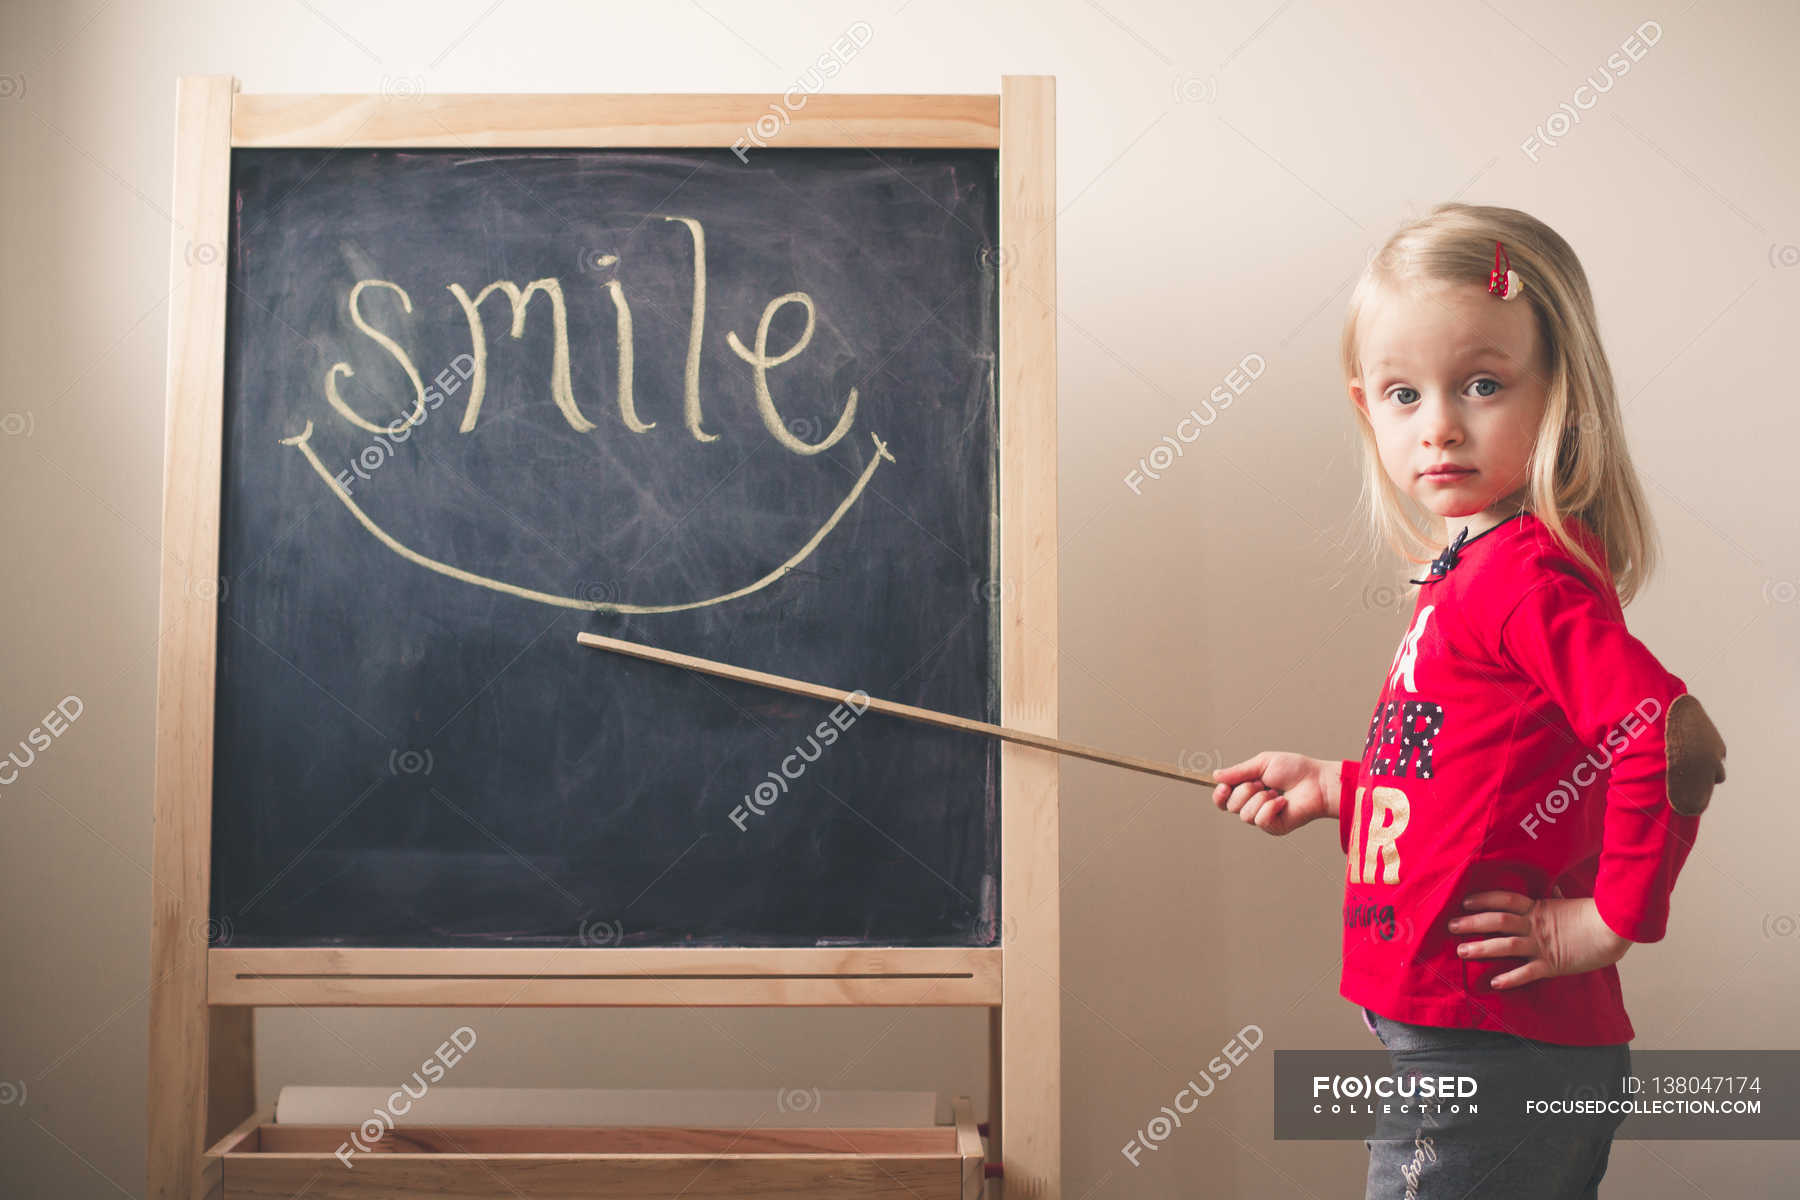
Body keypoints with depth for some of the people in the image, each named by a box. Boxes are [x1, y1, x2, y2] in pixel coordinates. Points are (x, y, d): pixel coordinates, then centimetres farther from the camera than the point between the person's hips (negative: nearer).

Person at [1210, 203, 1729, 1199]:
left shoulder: (1528, 574, -19)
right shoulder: (1469, 571, 9)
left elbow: (1677, 741, -29)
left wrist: (1609, 918, -20)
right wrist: (1336, 789, 14)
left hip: (1488, 1056, -9)